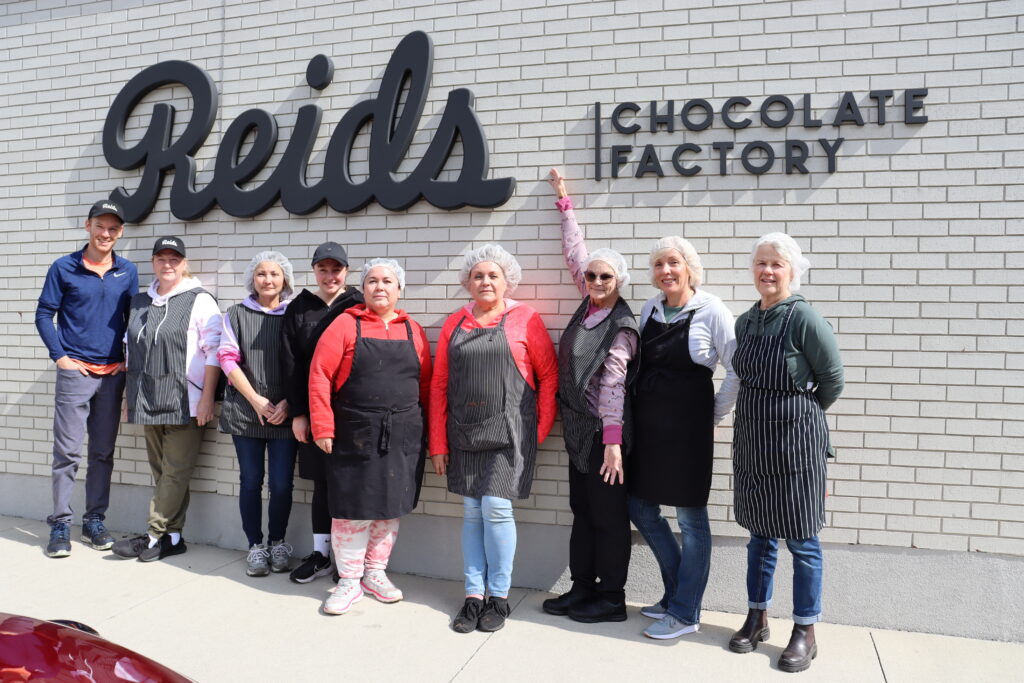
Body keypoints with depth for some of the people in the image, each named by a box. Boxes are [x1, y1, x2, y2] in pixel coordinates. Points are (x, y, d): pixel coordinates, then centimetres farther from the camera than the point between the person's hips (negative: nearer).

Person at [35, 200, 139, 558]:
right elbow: (44, 314, 2)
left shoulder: (128, 271, 7)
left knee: (103, 452, 8)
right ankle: (60, 524, 7)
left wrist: (130, 359, 4)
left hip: (113, 374, 3)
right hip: (75, 371, -3)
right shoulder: (64, 268, 0)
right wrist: (60, 356, -6)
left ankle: (94, 521, 18)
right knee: (67, 451, -2)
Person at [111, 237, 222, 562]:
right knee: (162, 472, 9)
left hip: (185, 403, -7)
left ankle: (154, 536, 2)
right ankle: (172, 537, 15)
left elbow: (213, 351, -9)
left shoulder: (199, 300, -4)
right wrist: (131, 397, 19)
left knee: (175, 473, -4)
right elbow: (132, 351, 22)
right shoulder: (140, 302, 17)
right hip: (149, 403, 7)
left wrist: (207, 397, -14)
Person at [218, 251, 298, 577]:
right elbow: (228, 358, 2)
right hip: (245, 411, 1)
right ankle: (255, 546, 18)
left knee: (282, 484, -1)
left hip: (284, 413, -1)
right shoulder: (238, 313, 8)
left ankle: (278, 542, 18)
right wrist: (256, 399, -7)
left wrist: (287, 404, -8)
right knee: (251, 481, 5)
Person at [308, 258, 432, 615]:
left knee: (390, 506, 12)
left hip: (403, 436, 3)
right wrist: (322, 428, -11)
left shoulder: (413, 331, 7)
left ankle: (375, 573, 29)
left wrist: (423, 429, 4)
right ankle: (349, 581, 19)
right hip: (355, 435, -3)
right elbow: (320, 376, -6)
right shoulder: (346, 325, -2)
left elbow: (425, 384, 8)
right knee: (352, 509, 3)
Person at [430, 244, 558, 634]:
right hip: (464, 431, 4)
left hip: (508, 430, -3)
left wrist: (541, 426, -3)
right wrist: (438, 443, 7)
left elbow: (548, 374, 2)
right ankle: (473, 596, 17)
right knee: (472, 511, 7)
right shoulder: (454, 323, 10)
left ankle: (499, 597, 9)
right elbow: (439, 385, 10)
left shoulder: (524, 319, 0)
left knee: (496, 507, -8)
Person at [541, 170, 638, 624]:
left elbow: (612, 386, -18)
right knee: (583, 510, 14)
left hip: (603, 432, -8)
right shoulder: (589, 304, 7)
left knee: (609, 514, 2)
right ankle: (582, 588, 25)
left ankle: (611, 599, 14)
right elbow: (574, 252, 17)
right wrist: (564, 203, 24)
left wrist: (612, 441, -21)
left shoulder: (622, 327, -12)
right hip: (579, 429, 8)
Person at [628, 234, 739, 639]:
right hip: (646, 424, 6)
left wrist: (715, 416, -5)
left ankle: (685, 613, 16)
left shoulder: (711, 310, -8)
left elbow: (737, 370, -8)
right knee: (639, 507, 11)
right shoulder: (649, 309, 8)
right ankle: (678, 591, 30)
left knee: (691, 517, 3)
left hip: (688, 427, -6)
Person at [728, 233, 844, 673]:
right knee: (759, 534, 16)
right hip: (752, 440, 6)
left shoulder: (804, 318, -13)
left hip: (796, 442, -6)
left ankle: (805, 633, 20)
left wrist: (800, 414, 5)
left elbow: (832, 379, -7)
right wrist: (762, 414, 9)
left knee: (801, 540, 5)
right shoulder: (746, 321, 6)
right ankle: (757, 619, 31)